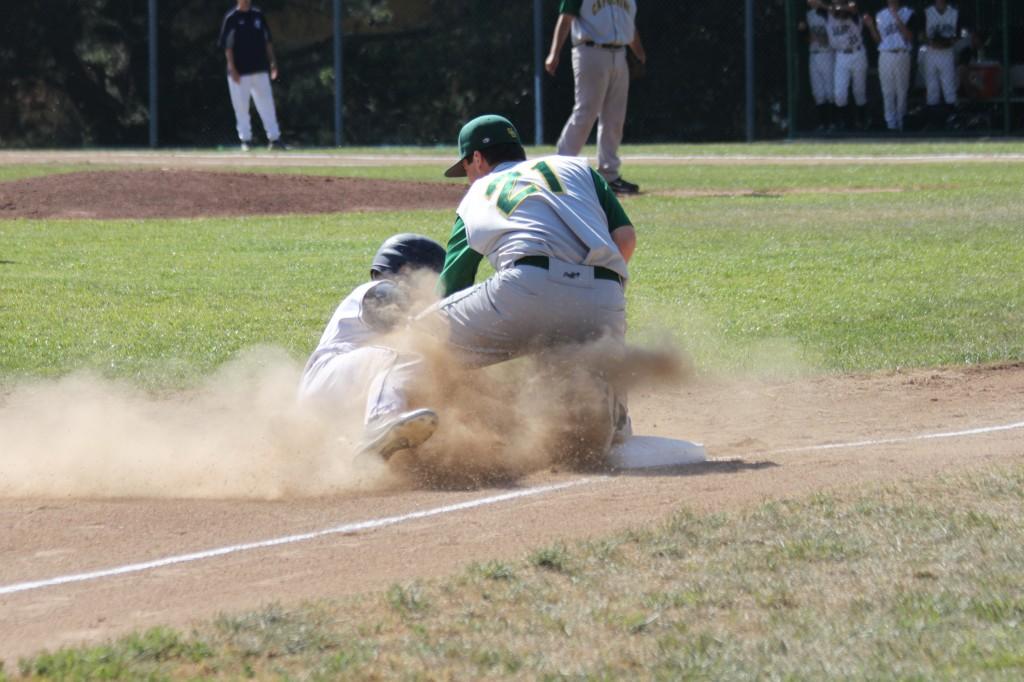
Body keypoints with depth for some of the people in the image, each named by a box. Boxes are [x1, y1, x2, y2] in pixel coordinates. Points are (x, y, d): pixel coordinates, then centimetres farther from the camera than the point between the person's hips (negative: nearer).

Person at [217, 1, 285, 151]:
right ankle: (245, 139, 9)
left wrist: (272, 62, 8)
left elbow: (268, 41, 15)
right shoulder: (231, 18, -3)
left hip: (260, 69, 3)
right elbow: (227, 45, -5)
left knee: (267, 104, 2)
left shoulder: (258, 16, 9)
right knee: (241, 106, 0)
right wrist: (232, 68, -12)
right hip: (240, 71, -3)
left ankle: (274, 138, 5)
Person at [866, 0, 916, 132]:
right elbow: (879, 39, 10)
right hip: (885, 56, 2)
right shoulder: (881, 15, 9)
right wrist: (871, 26, -5)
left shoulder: (908, 13, -1)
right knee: (888, 92, 3)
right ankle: (891, 124, 9)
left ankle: (900, 123, 16)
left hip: (902, 56, -2)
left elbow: (910, 37, -10)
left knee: (901, 91, 5)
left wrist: (897, 19, -17)